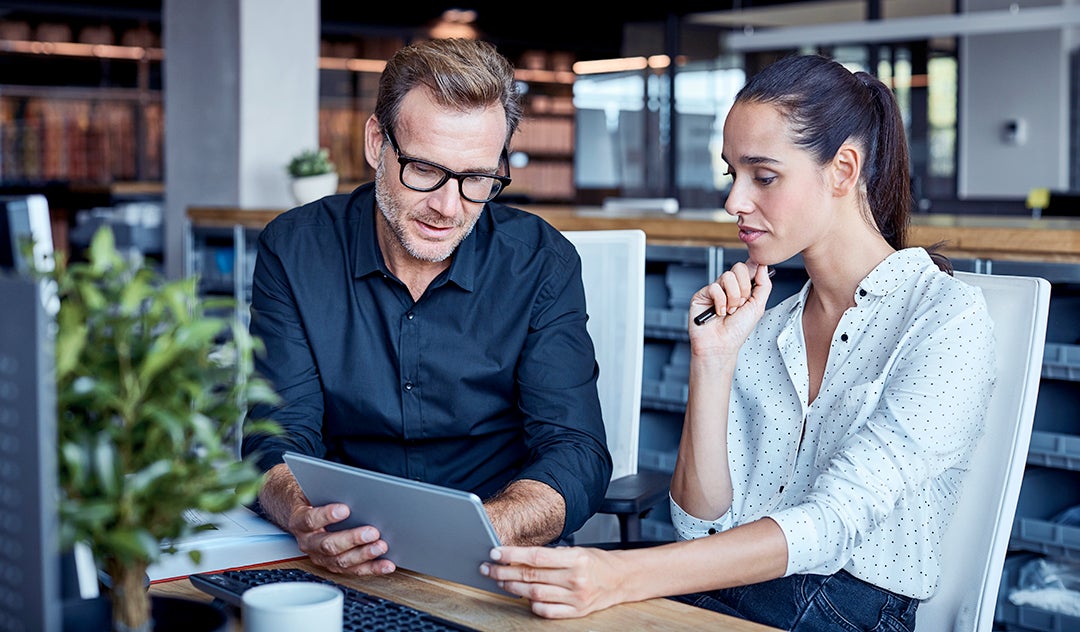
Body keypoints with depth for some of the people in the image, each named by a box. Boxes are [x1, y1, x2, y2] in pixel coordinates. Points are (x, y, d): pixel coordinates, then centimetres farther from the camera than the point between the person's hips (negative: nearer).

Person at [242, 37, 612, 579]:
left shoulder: (541, 264, -6)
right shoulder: (294, 251, -4)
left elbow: (576, 458, -12)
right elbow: (280, 439, -7)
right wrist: (307, 521, -32)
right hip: (343, 571, 0)